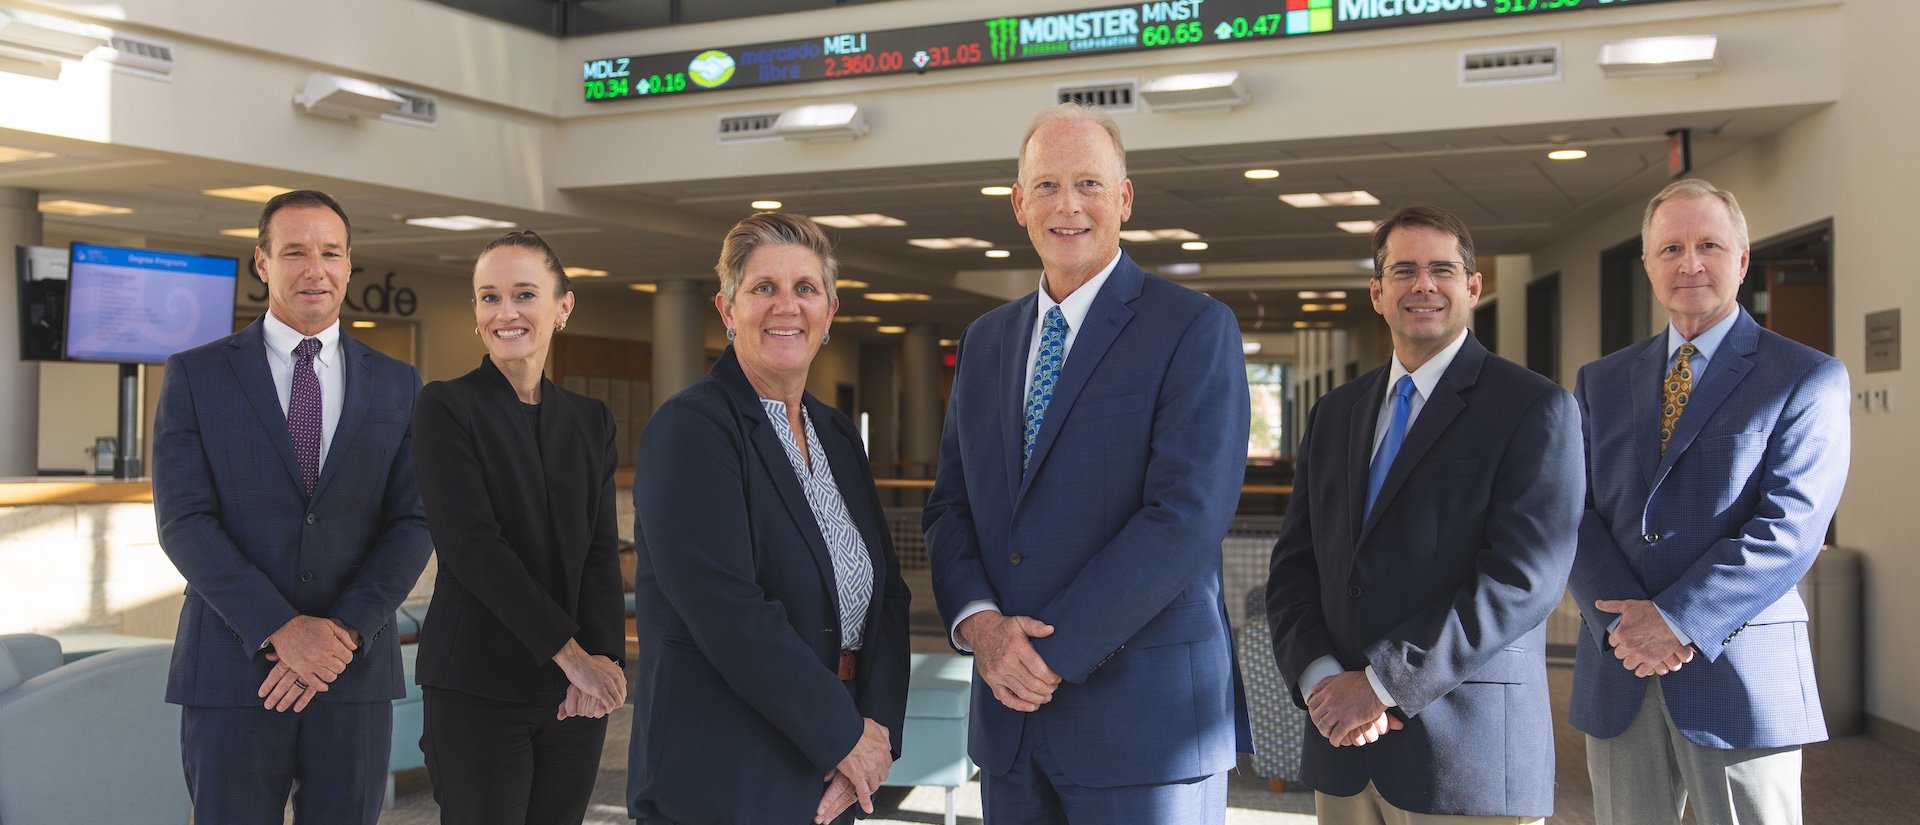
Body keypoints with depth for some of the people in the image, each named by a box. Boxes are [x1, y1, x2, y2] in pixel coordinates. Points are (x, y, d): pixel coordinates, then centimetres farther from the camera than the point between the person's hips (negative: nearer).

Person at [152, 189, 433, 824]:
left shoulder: (398, 387, 7)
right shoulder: (195, 375, 3)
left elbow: (412, 523, 1)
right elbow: (183, 522, -5)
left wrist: (344, 630, -12)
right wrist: (280, 629, -15)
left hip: (356, 675, 2)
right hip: (232, 673, -1)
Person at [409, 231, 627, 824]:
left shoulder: (591, 421, 11)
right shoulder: (445, 407, -3)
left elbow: (602, 551, 4)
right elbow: (472, 545, -12)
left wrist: (604, 654, -13)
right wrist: (569, 652, -16)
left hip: (575, 691, 4)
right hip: (477, 690, -4)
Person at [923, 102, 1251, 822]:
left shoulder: (1195, 329, -6)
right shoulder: (984, 341, 13)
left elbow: (1186, 516, -15)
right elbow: (949, 506, 11)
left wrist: (1055, 651, -15)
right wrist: (978, 621, -8)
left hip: (1145, 718, -5)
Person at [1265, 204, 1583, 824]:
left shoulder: (1536, 408, -5)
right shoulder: (1333, 414, 12)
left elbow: (1523, 580, -15)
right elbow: (1293, 566, 9)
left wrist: (1382, 683, -16)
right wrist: (1318, 675, -9)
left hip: (1468, 753, -4)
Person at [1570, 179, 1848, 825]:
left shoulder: (1809, 379, -1)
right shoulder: (1601, 383, 12)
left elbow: (1790, 527, -12)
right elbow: (1575, 513, 3)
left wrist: (1676, 620, -18)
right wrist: (1621, 619, -13)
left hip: (1742, 682, -3)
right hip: (1617, 681, 4)